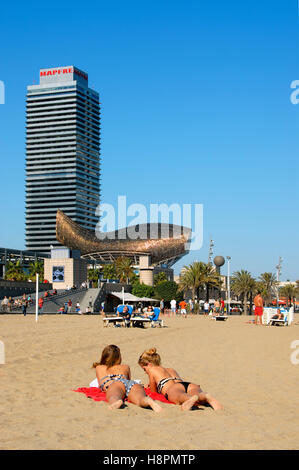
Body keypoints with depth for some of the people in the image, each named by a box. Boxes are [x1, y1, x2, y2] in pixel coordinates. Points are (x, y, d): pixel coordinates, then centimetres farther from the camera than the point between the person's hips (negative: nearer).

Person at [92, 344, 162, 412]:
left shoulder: (99, 368, 38)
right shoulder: (125, 367, 41)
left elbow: (101, 384, 42)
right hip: (132, 383, 1)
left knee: (114, 399, -35)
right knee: (141, 399, -30)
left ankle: (117, 401, -71)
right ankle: (149, 401, -66)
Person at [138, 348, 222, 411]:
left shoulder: (152, 370, 29)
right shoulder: (172, 370, 45)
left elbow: (154, 392, 34)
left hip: (173, 388, -5)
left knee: (181, 397, -41)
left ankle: (192, 398, -78)